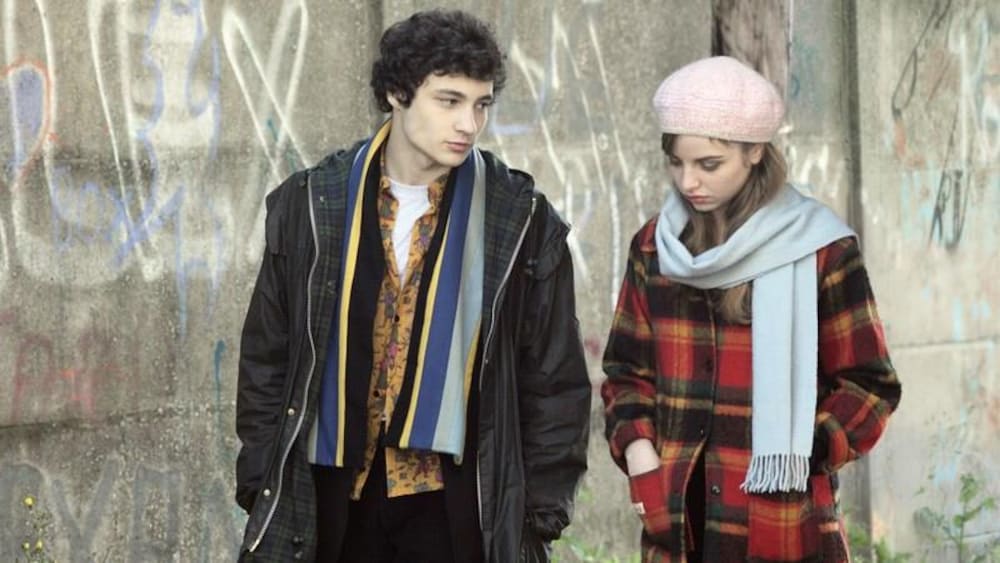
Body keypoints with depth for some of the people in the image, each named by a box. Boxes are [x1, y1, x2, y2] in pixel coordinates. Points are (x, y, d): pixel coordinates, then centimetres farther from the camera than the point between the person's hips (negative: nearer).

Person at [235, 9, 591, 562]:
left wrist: (541, 511, -1)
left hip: (454, 500, -1)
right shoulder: (311, 204, 2)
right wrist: (261, 488, 5)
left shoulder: (521, 220, -2)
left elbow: (553, 379, 2)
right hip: (335, 496, 2)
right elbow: (267, 357, 8)